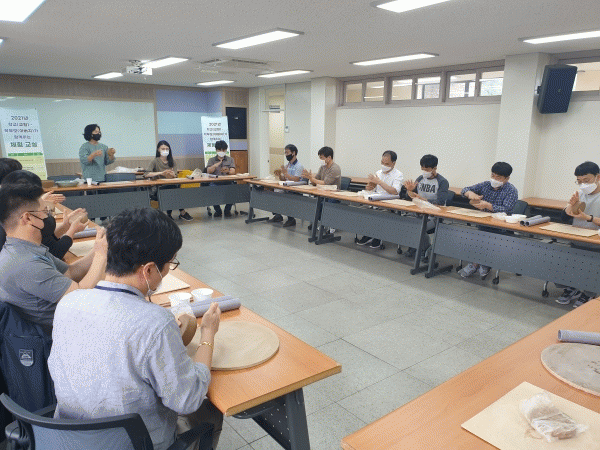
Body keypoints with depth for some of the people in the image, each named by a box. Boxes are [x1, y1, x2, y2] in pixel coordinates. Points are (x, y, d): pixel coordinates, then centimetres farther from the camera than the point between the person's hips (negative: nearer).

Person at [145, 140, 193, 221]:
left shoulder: (172, 161, 15)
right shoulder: (155, 161, 3)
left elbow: (175, 175, 1)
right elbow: (146, 175, -12)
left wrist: (171, 175, -25)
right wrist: (161, 173, -24)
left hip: (171, 186, 3)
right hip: (159, 188, -3)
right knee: (172, 188, -34)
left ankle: (169, 214, -23)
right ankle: (182, 213, -24)